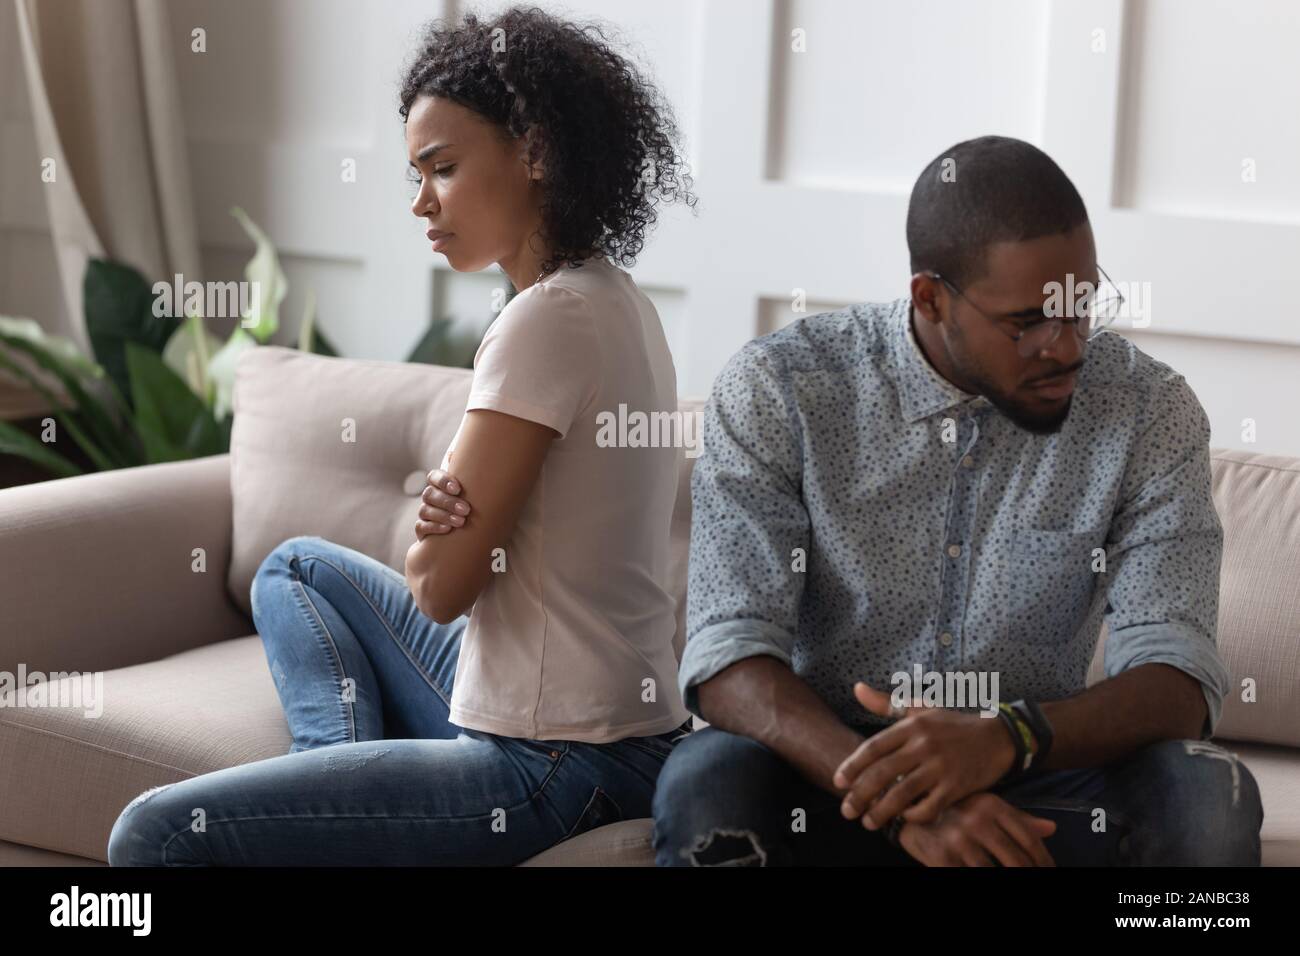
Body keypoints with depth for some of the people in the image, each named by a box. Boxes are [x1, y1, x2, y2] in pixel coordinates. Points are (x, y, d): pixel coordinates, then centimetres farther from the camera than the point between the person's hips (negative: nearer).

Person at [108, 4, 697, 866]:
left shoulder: (549, 319, -21)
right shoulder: (616, 301, 9)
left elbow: (441, 586, -18)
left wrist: (436, 539, 3)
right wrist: (451, 513, -9)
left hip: (553, 772, -10)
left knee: (155, 834, -13)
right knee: (299, 567, 29)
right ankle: (349, 796, 14)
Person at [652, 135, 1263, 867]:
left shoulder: (1152, 412, -6)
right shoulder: (776, 391, -10)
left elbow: (1181, 685, -13)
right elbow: (729, 660, -17)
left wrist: (1004, 740, -34)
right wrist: (905, 802, -35)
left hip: (1038, 788, 1)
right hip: (826, 774, -1)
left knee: (1210, 798, -28)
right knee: (707, 784, -33)